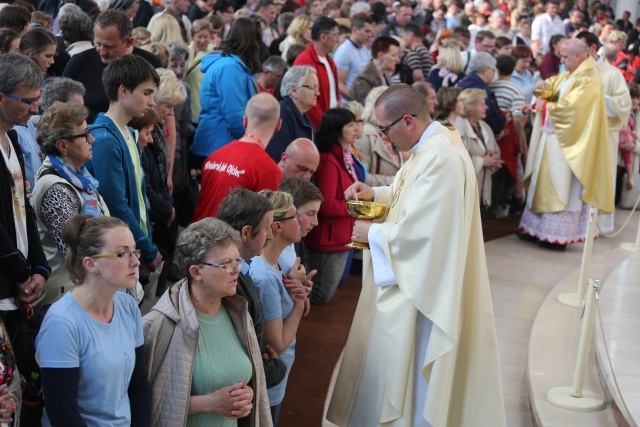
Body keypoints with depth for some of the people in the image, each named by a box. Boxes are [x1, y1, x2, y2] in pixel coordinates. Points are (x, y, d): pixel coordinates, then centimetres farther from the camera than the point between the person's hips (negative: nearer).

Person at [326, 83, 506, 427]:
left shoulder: (441, 160, -27)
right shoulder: (432, 144, 5)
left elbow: (416, 231, -28)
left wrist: (372, 232, -12)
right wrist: (376, 193, 5)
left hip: (422, 286, -10)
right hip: (413, 276, 10)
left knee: (411, 370, 6)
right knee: (395, 362, 22)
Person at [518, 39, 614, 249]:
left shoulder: (587, 80, -14)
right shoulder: (567, 75, 15)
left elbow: (570, 107, -22)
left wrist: (547, 107, -8)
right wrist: (544, 85, -8)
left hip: (567, 142, -9)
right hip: (553, 139, 9)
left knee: (562, 187, -5)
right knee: (545, 183, 11)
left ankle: (557, 235, -1)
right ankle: (538, 229, 17)